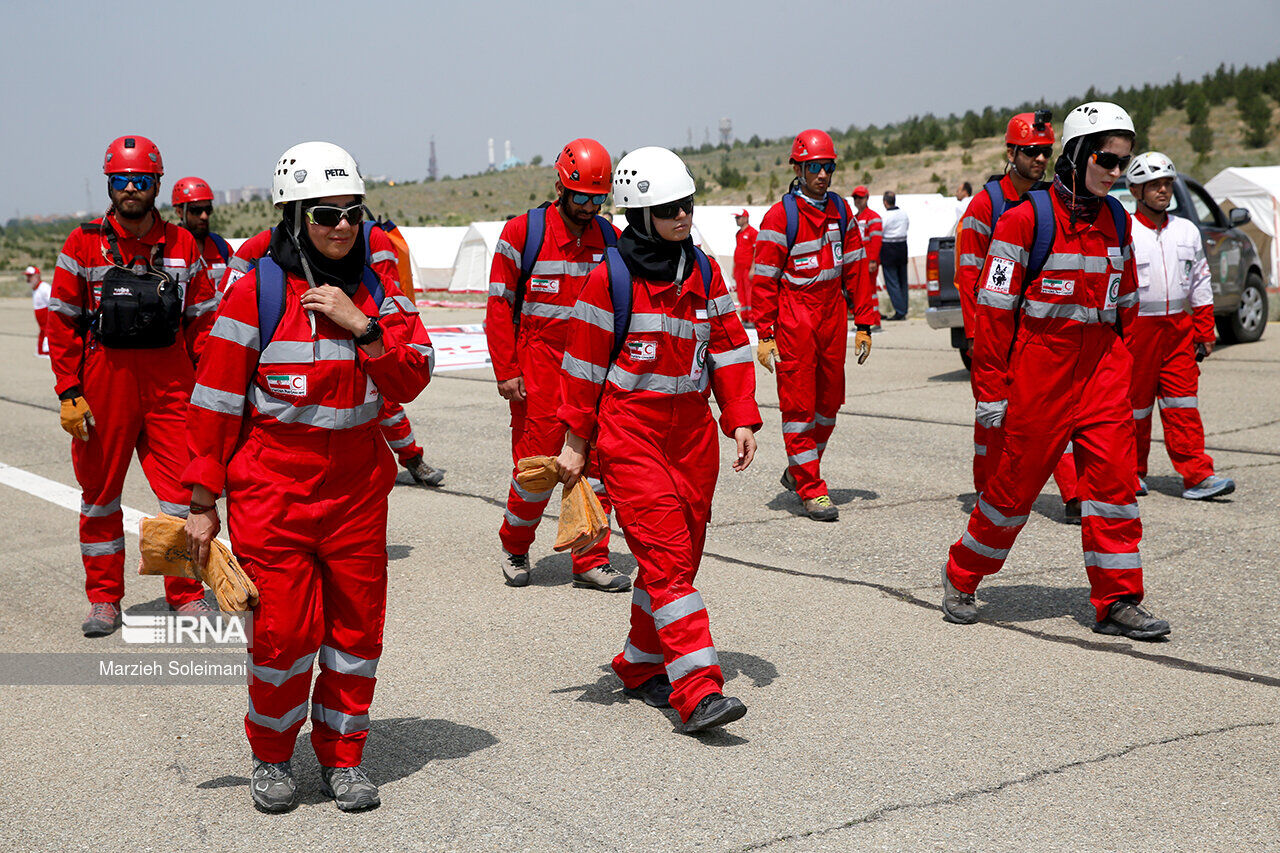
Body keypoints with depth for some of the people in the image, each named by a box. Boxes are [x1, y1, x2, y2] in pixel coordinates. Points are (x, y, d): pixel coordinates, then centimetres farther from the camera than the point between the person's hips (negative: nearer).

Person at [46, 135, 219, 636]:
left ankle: (187, 595, 13)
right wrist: (69, 392, -6)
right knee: (100, 494, 9)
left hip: (171, 384, 1)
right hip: (104, 381, 0)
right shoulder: (84, 245, 0)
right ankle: (104, 599, 22)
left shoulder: (182, 245, 5)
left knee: (183, 490, -2)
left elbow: (203, 321, 8)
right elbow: (62, 324, 1)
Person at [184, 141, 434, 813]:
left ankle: (341, 757, 26)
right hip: (273, 486, -4)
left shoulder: (376, 290, 7)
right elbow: (216, 400, -4)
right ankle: (271, 757, 23)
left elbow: (413, 379, -2)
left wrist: (361, 325, -16)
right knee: (284, 631, -3)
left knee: (357, 626, 8)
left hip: (358, 485, 4)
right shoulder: (257, 292, -6)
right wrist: (203, 502, -3)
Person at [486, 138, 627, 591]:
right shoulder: (522, 233, -5)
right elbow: (499, 306, -3)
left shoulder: (611, 239, 7)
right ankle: (514, 546, 23)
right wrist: (506, 371, -8)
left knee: (596, 463, 2)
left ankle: (590, 562, 13)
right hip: (539, 363, -4)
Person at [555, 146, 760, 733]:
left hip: (691, 431, 6)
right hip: (629, 433, -6)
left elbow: (729, 347, 13)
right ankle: (698, 690, -15)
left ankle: (640, 666, 26)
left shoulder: (704, 271, 9)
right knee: (667, 557, -13)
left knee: (680, 555, 10)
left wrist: (741, 420, 4)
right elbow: (585, 362, -3)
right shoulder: (611, 276, -7)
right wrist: (575, 441, -1)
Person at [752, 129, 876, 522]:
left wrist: (863, 324, 7)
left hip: (832, 320, 6)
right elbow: (763, 279, -8)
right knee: (799, 405, -2)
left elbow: (855, 269, 11)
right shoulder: (780, 216, -8)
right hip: (793, 323, -6)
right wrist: (765, 335, -12)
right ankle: (811, 489, 5)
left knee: (829, 401, 12)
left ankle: (798, 470, 31)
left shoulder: (841, 211, 9)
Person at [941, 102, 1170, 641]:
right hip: (1039, 369, -5)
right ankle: (960, 577, 23)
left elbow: (1125, 303, 19)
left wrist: (1125, 371, 14)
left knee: (1114, 476, -1)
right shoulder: (1027, 219, -9)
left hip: (1101, 370, 5)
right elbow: (994, 308, -9)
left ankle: (1117, 602, 6)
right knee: (1016, 484, 4)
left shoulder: (1116, 221, 10)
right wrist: (991, 389, -11)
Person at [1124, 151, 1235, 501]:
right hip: (1137, 327, -4)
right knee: (1136, 404, 5)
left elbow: (1201, 284, 16)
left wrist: (1205, 333, 12)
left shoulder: (1187, 231, 11)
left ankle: (1197, 476, -2)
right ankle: (1132, 472, 19)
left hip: (1179, 327, 4)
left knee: (1182, 404, 0)